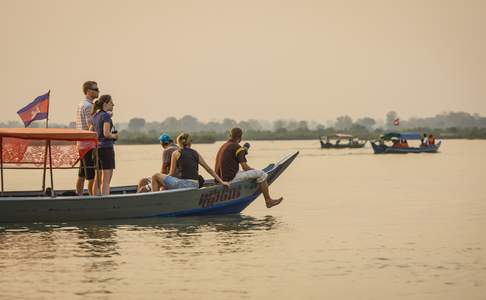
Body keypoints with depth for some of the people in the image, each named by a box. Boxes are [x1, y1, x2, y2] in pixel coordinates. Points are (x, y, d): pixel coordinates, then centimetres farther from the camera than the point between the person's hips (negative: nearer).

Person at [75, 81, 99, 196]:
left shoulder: (81, 104, 18)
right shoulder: (88, 106, -14)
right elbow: (91, 127, -19)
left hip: (81, 144, 10)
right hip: (89, 144, -10)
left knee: (82, 175, 11)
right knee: (92, 176, -8)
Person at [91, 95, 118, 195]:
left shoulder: (95, 116, 12)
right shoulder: (106, 116, -12)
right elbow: (106, 134, -21)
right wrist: (114, 136, -1)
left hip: (97, 148, 8)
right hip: (106, 148, -8)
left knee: (98, 180, 12)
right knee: (106, 180, -9)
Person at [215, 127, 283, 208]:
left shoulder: (223, 146, 17)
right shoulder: (237, 147, -11)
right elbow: (245, 167, -13)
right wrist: (254, 170, 7)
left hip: (222, 177, 10)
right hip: (231, 178, -10)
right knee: (261, 174, -5)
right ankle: (268, 201, 2)